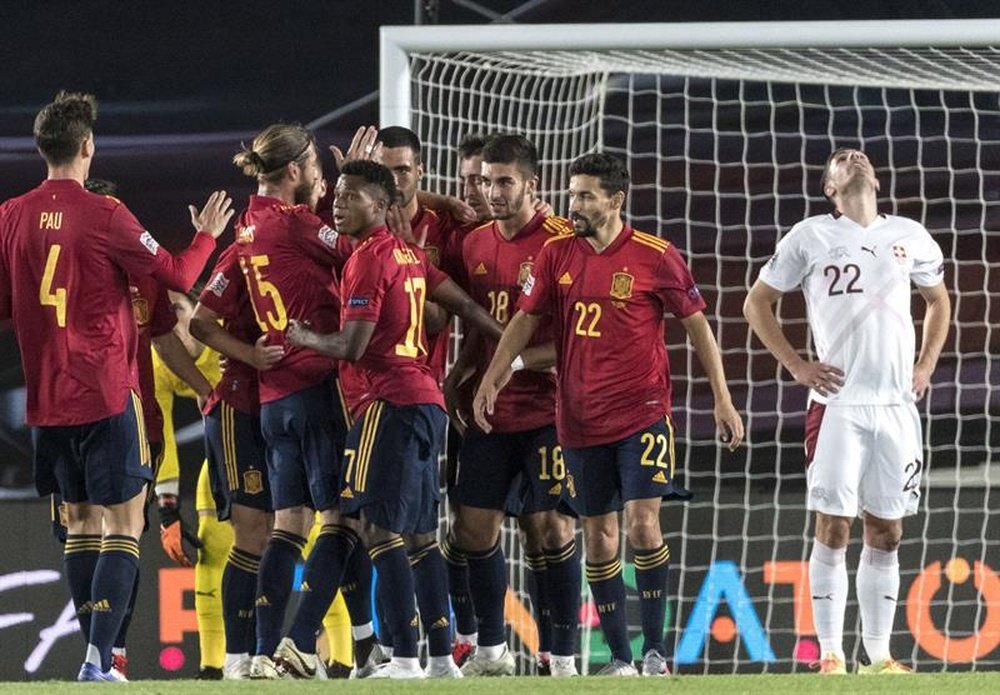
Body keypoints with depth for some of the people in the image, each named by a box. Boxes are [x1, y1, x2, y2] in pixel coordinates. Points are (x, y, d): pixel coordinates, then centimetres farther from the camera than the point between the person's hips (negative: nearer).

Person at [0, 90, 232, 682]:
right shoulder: (104, 216, -12)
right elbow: (178, 276, -5)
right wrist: (207, 236, 13)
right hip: (108, 393, -5)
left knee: (80, 520, 15)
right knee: (124, 523, -2)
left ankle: (98, 653, 16)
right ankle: (100, 658, -14)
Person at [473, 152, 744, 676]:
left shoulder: (655, 257, -5)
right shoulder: (556, 255, 4)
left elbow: (696, 324, 1)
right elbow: (525, 320, 8)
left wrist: (722, 400, -1)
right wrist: (490, 381, -4)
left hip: (642, 416, -4)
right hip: (581, 421, 4)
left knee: (642, 526, -14)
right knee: (598, 537, 5)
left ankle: (654, 649, -4)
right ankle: (618, 658, 12)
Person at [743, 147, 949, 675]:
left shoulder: (909, 237, 10)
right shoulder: (810, 237, 1)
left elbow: (938, 300, 26)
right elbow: (757, 303, 6)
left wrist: (926, 365, 13)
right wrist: (796, 366, -2)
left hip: (897, 403, 3)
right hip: (837, 401, -3)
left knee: (885, 533, 5)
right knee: (833, 528, -5)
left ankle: (878, 656, 10)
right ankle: (830, 657, -2)